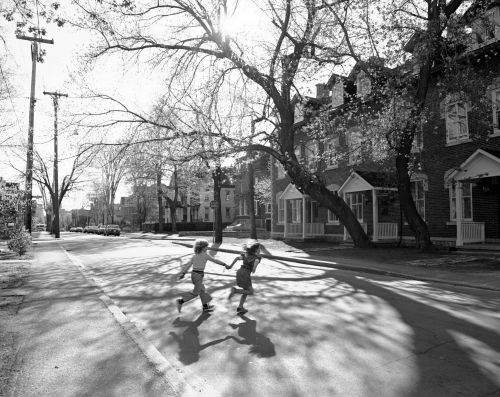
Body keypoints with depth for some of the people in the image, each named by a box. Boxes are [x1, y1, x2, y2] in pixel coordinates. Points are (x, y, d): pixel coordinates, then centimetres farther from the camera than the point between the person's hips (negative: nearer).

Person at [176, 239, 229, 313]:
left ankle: (205, 306, 26)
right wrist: (225, 264, 2)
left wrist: (183, 273, -2)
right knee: (195, 292, 3)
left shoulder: (194, 256, 8)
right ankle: (181, 301, -2)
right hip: (199, 275, -8)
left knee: (202, 290, 17)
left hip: (194, 274, 8)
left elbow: (188, 264, 2)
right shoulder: (205, 255, -9)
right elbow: (215, 260, -5)